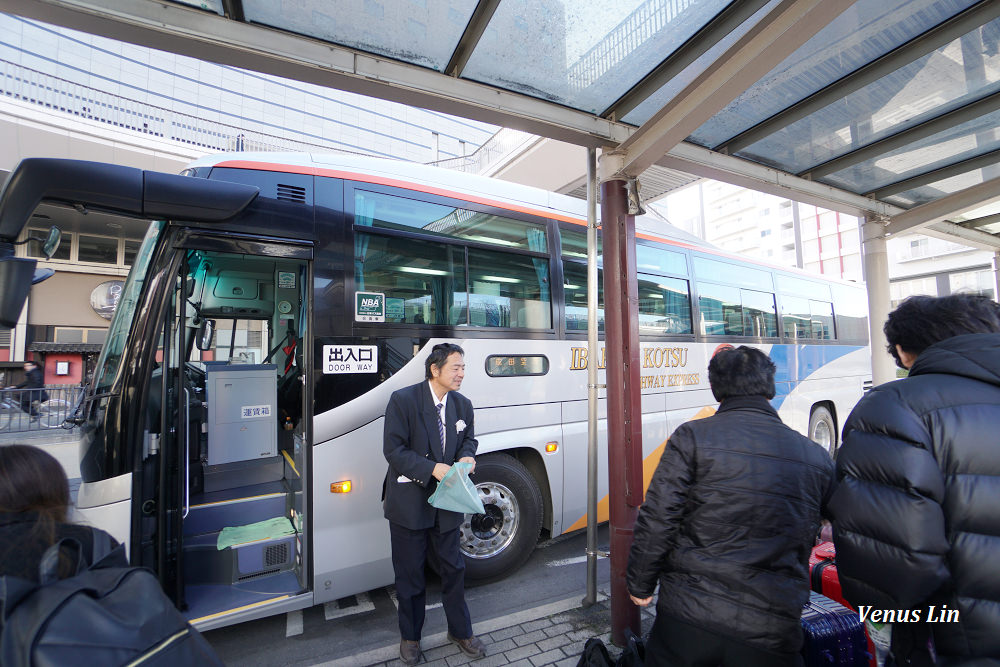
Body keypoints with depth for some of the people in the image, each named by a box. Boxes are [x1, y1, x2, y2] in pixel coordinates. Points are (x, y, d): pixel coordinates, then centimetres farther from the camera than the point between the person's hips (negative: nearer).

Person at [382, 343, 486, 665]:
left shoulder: (462, 404, 0)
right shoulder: (403, 400, -16)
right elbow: (393, 449, -17)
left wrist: (466, 457, -10)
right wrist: (432, 469, -26)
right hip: (409, 502, -4)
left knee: (453, 568, 16)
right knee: (410, 572, 14)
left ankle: (460, 631, 39)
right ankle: (410, 636, 38)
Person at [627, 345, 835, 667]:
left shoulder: (693, 437, -10)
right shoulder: (817, 458, 4)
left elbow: (657, 520, -11)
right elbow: (811, 536, 17)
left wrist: (639, 585, 3)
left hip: (688, 617, -2)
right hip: (772, 632, 3)